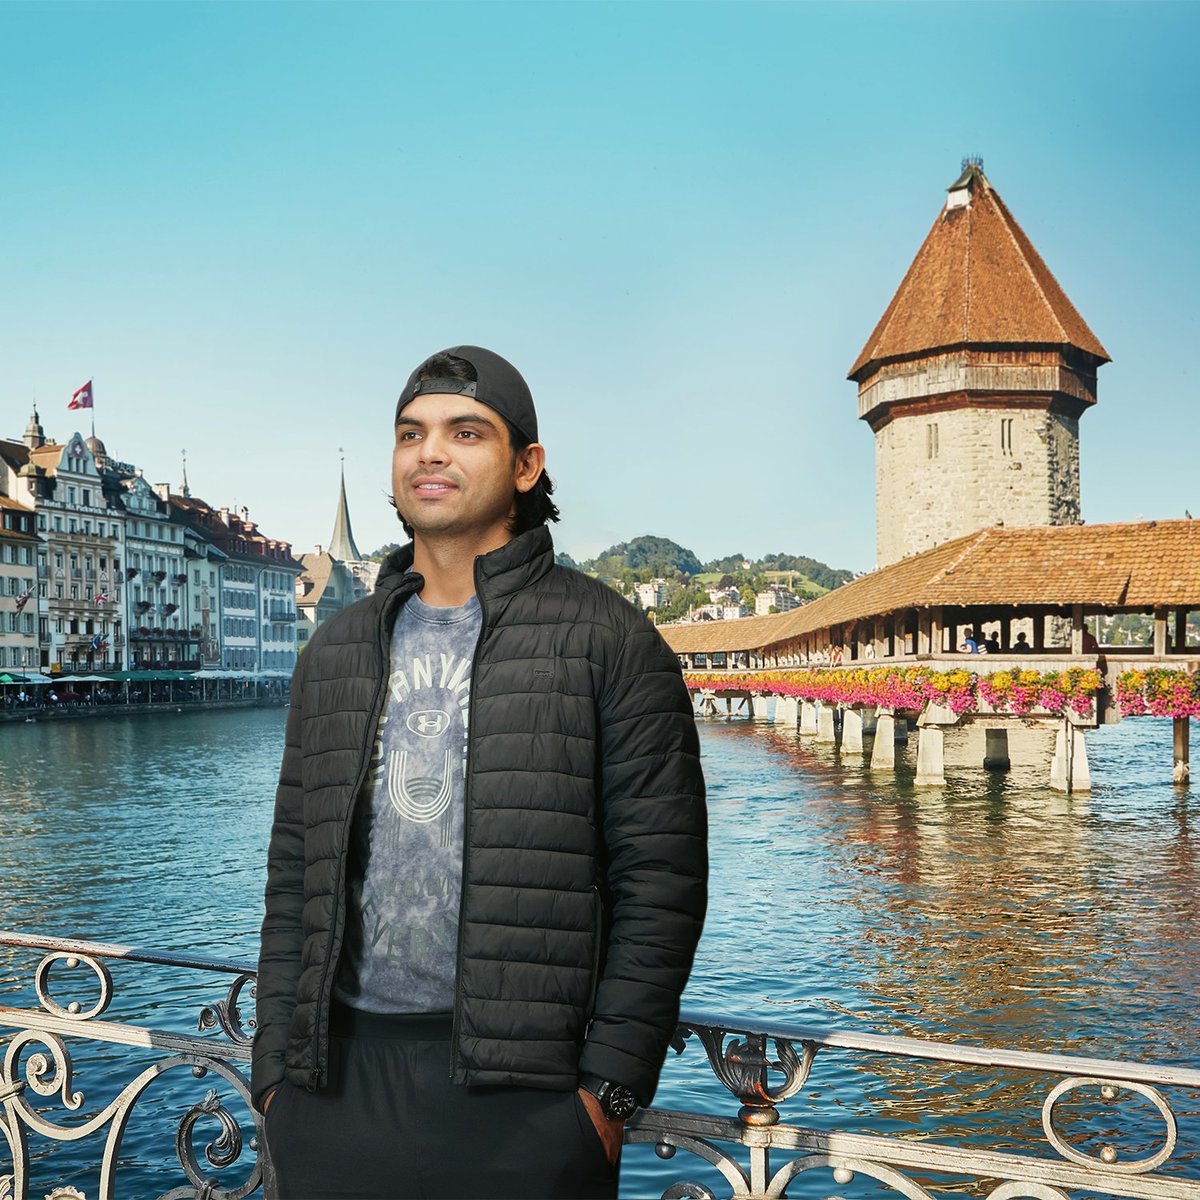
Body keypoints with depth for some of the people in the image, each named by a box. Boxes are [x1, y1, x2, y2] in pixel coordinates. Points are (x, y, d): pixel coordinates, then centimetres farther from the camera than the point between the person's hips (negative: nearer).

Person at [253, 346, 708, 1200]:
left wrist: (610, 1086, -11)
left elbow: (661, 879, -6)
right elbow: (295, 875, 13)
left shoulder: (605, 639, -2)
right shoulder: (338, 651, 12)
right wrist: (276, 1066, 6)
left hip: (522, 1096, -4)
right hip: (340, 1083, 4)